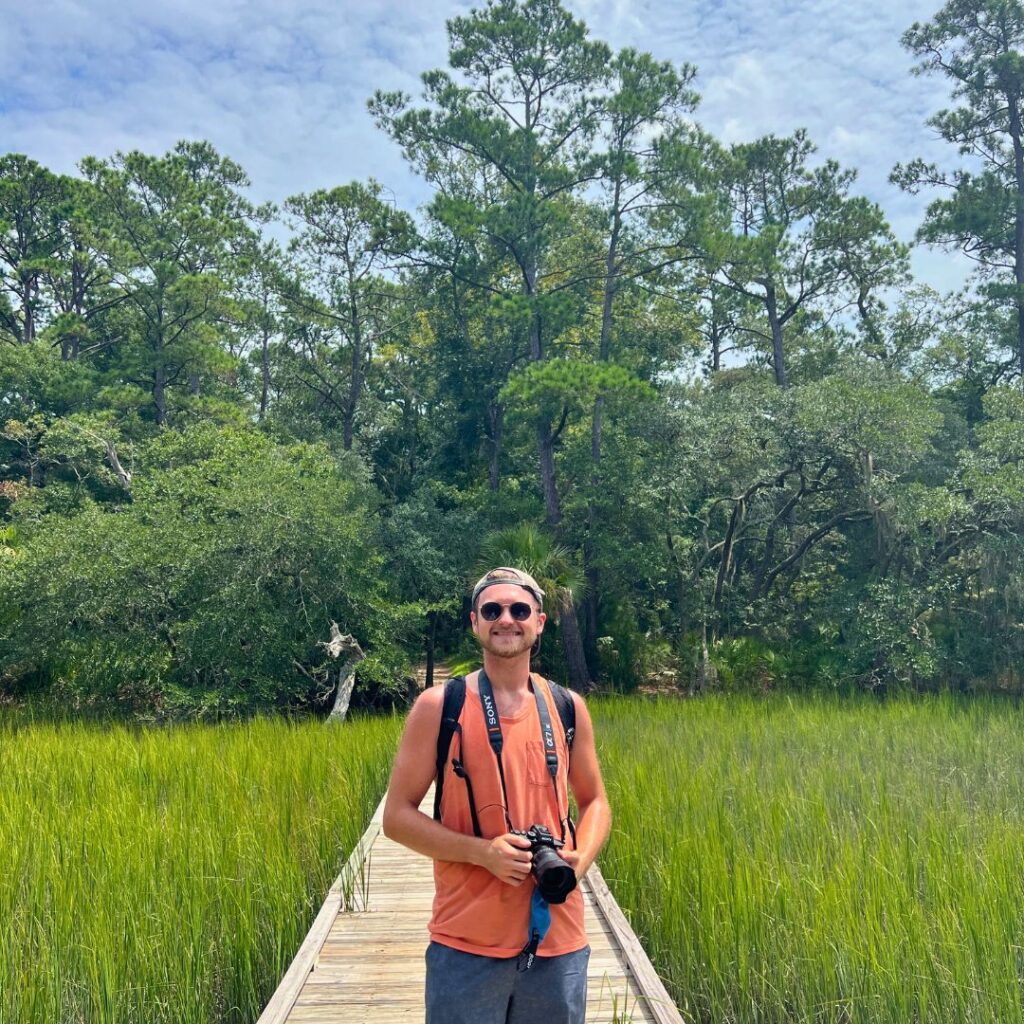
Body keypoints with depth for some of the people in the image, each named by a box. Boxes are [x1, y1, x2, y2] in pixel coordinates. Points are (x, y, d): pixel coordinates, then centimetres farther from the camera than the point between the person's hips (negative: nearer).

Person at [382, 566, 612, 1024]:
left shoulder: (568, 708, 3)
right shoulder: (438, 706, -6)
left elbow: (595, 802, 14)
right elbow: (397, 816, -4)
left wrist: (581, 859, -7)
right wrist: (481, 851, -18)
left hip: (558, 939, 3)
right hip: (466, 944, -3)